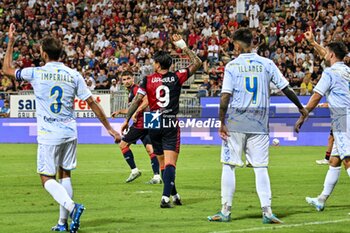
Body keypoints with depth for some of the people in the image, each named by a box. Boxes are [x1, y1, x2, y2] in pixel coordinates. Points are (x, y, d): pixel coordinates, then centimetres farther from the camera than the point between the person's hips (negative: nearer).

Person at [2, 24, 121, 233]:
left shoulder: (36, 73, -7)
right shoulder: (74, 75, 0)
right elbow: (92, 103, 1)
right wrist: (109, 128, 9)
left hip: (48, 135, -4)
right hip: (70, 133, 4)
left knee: (47, 179, 2)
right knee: (65, 175, 14)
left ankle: (72, 207, -23)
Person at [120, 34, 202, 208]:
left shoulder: (148, 80, -1)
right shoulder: (176, 77, -2)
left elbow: (137, 100, -5)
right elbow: (197, 63, 6)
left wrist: (127, 120, 1)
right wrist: (183, 46, 11)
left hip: (153, 125, 2)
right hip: (170, 125, -2)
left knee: (162, 163, 15)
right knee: (170, 163, -7)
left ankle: (174, 195, 23)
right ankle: (166, 198, -22)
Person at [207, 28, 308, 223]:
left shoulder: (232, 66, -4)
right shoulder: (266, 64, 3)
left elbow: (225, 96, -10)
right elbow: (286, 89, 6)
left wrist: (222, 123, -4)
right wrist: (301, 107, 20)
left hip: (235, 123, -2)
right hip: (259, 124, 2)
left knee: (229, 166, 5)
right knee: (261, 168, 4)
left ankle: (226, 211, 6)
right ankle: (267, 211, -3)